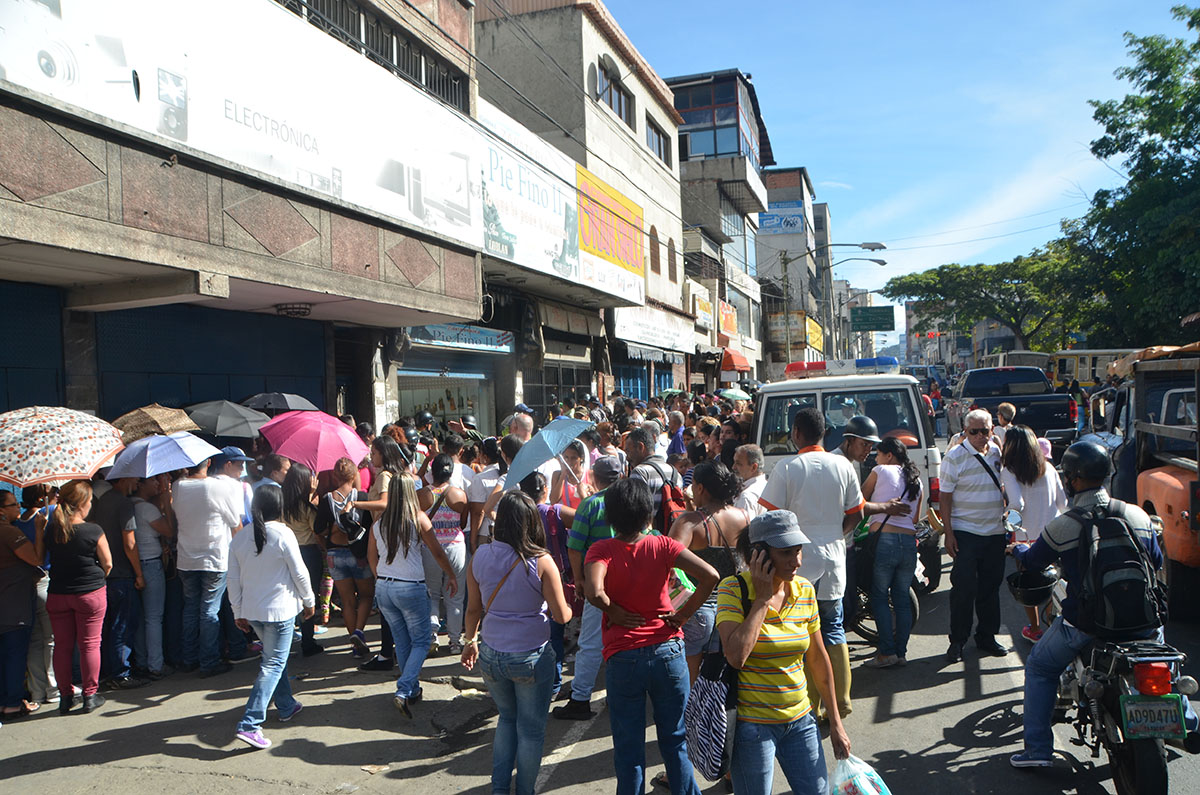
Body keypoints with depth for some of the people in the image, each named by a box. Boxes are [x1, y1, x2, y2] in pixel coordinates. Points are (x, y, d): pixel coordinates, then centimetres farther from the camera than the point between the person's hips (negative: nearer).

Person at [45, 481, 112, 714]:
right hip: (90, 593, -4)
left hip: (57, 594, 4)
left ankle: (65, 697, 21)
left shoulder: (51, 529, -4)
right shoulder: (93, 531, -16)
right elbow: (107, 564, -8)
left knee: (62, 645, 13)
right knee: (89, 644, 6)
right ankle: (90, 695, 13)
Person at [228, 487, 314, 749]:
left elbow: (234, 580, 6)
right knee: (273, 664, -2)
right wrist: (309, 601, 5)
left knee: (275, 657, 23)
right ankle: (249, 724, -9)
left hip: (251, 610, 6)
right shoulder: (283, 534, -14)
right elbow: (299, 573, -9)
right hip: (280, 609, -6)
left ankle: (286, 706, 36)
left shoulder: (239, 539, 2)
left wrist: (238, 612, 16)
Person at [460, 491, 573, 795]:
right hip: (531, 657, -4)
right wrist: (569, 607, 10)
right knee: (531, 729, 16)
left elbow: (474, 609, 4)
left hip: (490, 655, 4)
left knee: (507, 718, 27)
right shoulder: (541, 562, -18)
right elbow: (561, 616, -13)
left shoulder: (480, 557, -7)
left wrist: (471, 641, 21)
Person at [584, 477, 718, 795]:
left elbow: (594, 592, -29)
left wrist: (614, 612, -9)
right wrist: (683, 614, -5)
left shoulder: (602, 549, -10)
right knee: (675, 741, 19)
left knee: (629, 748, 13)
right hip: (668, 649, 2)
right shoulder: (663, 545, -6)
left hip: (623, 656, -2)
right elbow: (709, 576, -16)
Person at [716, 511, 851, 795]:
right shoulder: (734, 588, -15)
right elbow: (736, 656, -28)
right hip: (752, 724, -5)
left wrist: (835, 722, 14)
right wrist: (762, 598, -22)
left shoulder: (805, 590, 0)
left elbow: (818, 659, 10)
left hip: (800, 720, 5)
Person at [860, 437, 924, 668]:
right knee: (902, 599, 11)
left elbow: (861, 499, 13)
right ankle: (901, 652, 13)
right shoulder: (916, 480, 18)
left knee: (879, 596, 0)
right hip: (909, 541, 6)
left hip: (884, 538, -6)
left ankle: (887, 652, -3)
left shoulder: (881, 472, 2)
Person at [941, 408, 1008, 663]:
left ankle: (986, 637, 24)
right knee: (964, 588, -4)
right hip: (965, 533, -5)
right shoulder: (955, 457, -8)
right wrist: (948, 534, -13)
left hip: (995, 532, 5)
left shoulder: (997, 452, 7)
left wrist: (1006, 516, 16)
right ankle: (957, 641, 6)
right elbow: (945, 498, -8)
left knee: (991, 587, 11)